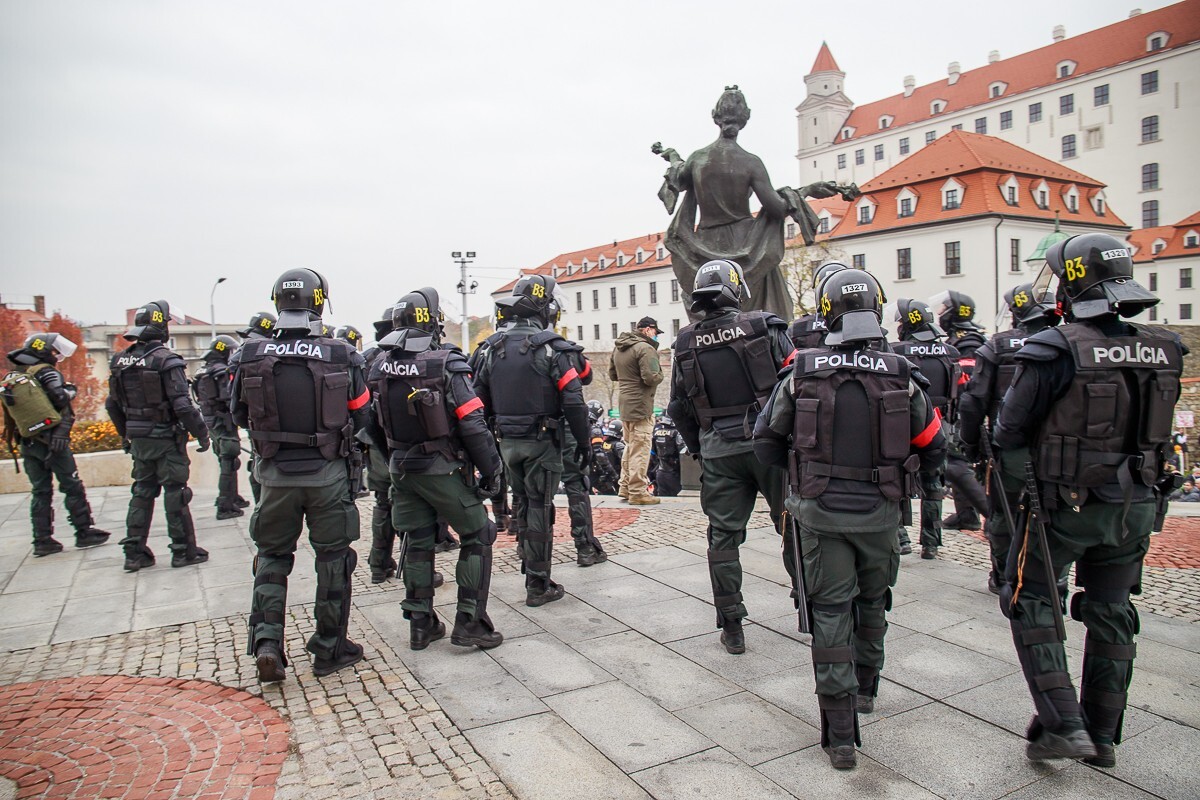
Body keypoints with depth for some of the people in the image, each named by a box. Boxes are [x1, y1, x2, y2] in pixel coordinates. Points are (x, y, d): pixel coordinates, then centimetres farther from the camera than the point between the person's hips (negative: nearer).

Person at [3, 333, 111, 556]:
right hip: (53, 441, -6)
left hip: (28, 444, 6)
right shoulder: (46, 373, -7)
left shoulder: (10, 380, 12)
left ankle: (42, 540, 12)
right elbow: (64, 405, -16)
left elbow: (9, 416, 14)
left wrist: (14, 441, 16)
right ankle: (84, 532, 6)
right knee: (72, 487, 2)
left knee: (40, 492, 11)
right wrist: (62, 433, -9)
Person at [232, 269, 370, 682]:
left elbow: (240, 416, 5)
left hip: (275, 474, 2)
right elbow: (360, 415, -3)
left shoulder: (251, 356, -6)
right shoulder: (341, 355, -12)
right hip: (328, 474, -1)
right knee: (333, 559, 12)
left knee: (272, 556, 20)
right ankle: (330, 650, 23)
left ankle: (266, 642, 9)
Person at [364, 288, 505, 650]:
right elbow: (472, 424, -19)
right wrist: (491, 470, -10)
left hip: (402, 470, 6)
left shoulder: (380, 365, 2)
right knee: (477, 536, 8)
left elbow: (372, 423, 9)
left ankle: (420, 624, 24)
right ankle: (470, 622, 8)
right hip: (443, 469, -6)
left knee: (417, 543, 17)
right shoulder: (446, 363, -16)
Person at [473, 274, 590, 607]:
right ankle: (538, 586, 8)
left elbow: (479, 400, 9)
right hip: (541, 442, -5)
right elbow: (573, 401, -16)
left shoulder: (494, 349, 6)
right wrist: (583, 442, -6)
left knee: (522, 504, 20)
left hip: (507, 442, 6)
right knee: (540, 509, 1)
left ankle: (528, 563, 32)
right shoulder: (550, 348, -13)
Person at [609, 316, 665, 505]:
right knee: (640, 450, -4)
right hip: (640, 404, -9)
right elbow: (652, 378, -22)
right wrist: (660, 374, -2)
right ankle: (637, 492, -1)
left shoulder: (618, 347, 12)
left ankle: (625, 487, 25)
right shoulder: (645, 348, -16)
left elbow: (612, 374, 20)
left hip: (624, 403, 9)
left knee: (630, 446, 19)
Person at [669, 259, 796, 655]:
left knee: (723, 535, 9)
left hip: (717, 451, 2)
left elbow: (679, 407, 8)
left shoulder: (686, 344, 4)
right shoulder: (765, 328, -5)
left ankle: (731, 628, 13)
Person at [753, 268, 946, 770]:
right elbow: (932, 445, 2)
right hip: (879, 512, 1)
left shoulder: (803, 374, -9)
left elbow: (766, 438, 0)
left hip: (820, 511, -1)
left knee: (830, 613, 5)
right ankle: (865, 688, 44)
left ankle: (840, 733, 6)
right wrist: (916, 480, 22)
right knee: (872, 601, 24)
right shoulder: (899, 375, -8)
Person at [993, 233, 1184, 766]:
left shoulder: (1058, 349, -18)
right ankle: (1103, 738, 28)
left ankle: (1062, 725, 5)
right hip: (1136, 506, 6)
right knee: (1110, 615, 16)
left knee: (1032, 603, 11)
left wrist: (1013, 468, 5)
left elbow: (1010, 431, -13)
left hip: (1065, 503, -5)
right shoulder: (1163, 350, 0)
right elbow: (1156, 427, 11)